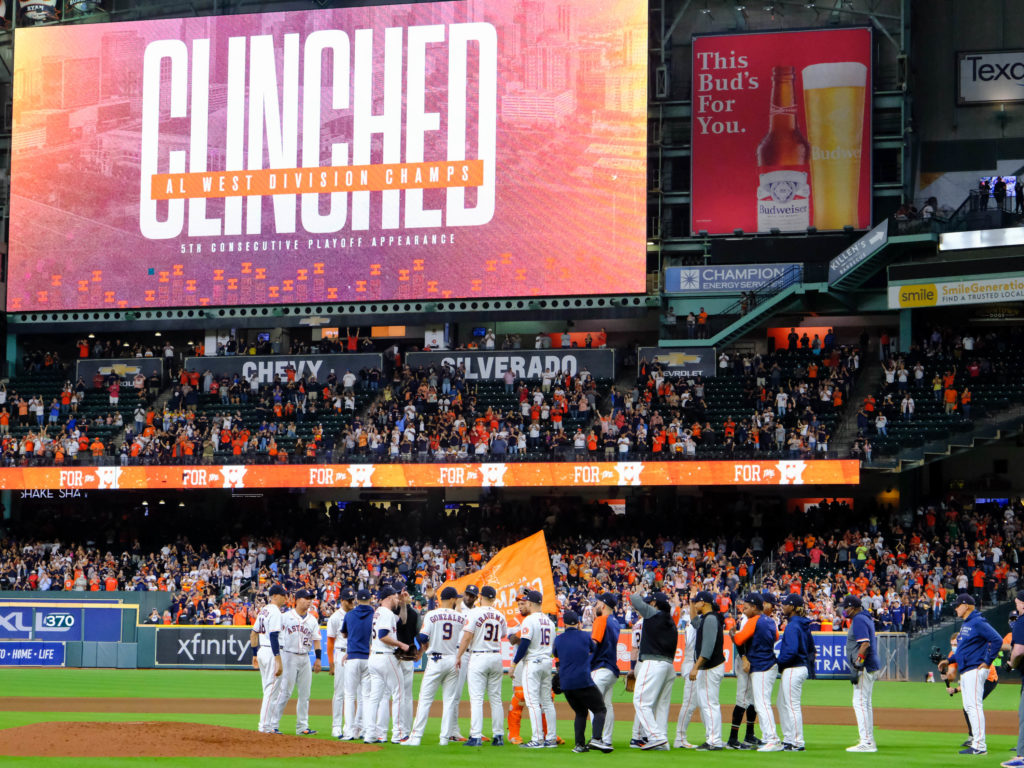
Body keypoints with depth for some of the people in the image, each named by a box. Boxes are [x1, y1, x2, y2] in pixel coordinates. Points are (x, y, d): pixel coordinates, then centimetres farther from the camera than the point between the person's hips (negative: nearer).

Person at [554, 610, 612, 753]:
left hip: (565, 684, 4)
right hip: (583, 681, -4)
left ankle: (579, 744, 6)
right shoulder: (585, 636, 1)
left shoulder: (558, 639, 9)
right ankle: (596, 739, -20)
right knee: (600, 709, 2)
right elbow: (594, 648, 21)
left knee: (580, 712, 18)